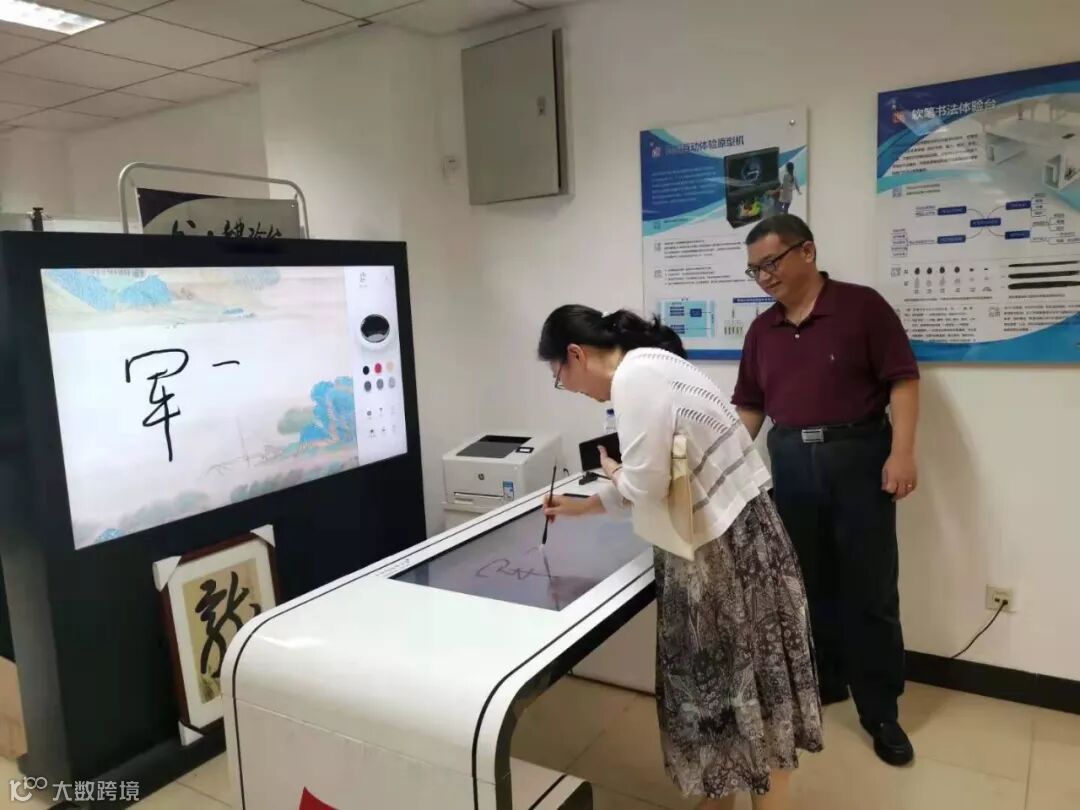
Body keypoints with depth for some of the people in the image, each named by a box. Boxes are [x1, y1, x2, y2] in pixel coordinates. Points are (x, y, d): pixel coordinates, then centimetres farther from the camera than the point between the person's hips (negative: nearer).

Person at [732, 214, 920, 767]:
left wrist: (901, 452, -16)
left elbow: (902, 379, -7)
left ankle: (880, 712, 17)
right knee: (807, 582, 13)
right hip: (790, 461, 5)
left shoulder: (862, 306, -4)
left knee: (870, 589, 3)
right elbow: (749, 405, 13)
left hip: (859, 454, -4)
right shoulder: (761, 330, 10)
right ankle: (822, 681, 31)